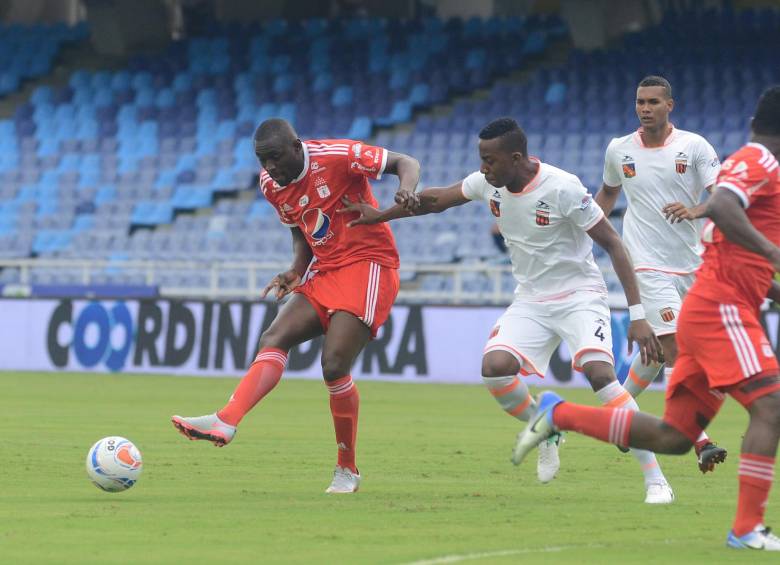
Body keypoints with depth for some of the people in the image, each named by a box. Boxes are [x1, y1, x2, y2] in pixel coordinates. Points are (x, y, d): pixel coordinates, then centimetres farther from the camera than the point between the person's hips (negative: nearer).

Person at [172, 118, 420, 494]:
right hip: (325, 272, 7)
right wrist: (295, 272, -1)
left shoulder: (337, 156, -16)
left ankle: (347, 470, -2)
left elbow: (405, 163, -9)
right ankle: (226, 422, -31)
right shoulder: (271, 184, 5)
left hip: (368, 264, -7)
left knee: (334, 365, -16)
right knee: (274, 338, -14)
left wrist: (406, 189, -31)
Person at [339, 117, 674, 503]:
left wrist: (637, 314, -22)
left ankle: (655, 480, -21)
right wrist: (379, 216, 22)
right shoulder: (487, 183, -4)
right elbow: (437, 199, 17)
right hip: (531, 299, 6)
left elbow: (612, 243, -18)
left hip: (579, 294, -6)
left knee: (599, 372, -28)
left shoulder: (562, 188, -22)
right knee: (494, 367, -20)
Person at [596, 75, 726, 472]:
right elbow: (607, 194, 23)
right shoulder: (618, 150, 3)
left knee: (658, 351, 11)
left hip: (690, 264, 2)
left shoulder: (694, 147, -3)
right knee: (674, 347, -15)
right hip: (648, 264, -2)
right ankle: (701, 442, -20)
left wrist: (694, 210, -29)